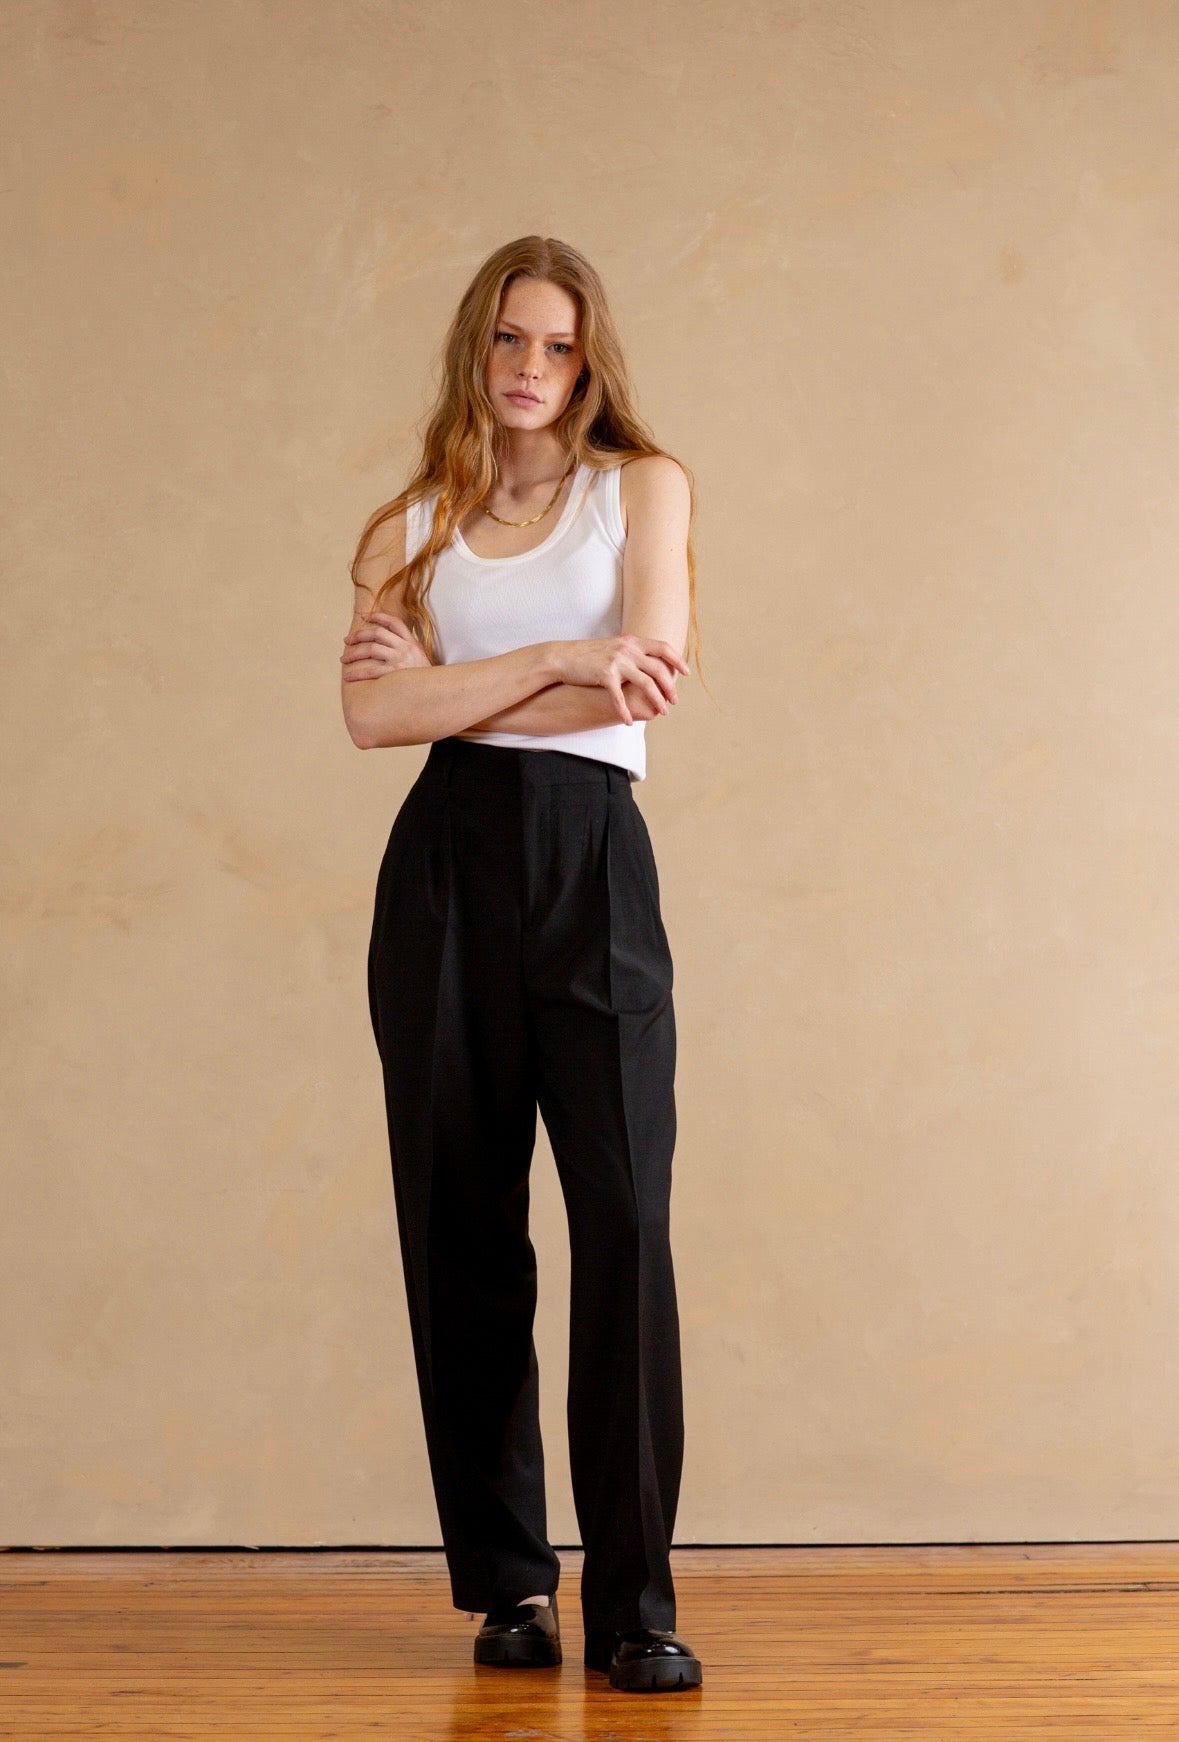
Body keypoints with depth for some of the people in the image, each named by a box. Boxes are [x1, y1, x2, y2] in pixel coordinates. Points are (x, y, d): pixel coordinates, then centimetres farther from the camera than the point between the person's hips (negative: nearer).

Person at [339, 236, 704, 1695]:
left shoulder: (641, 485, 10)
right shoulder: (413, 526, 15)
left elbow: (649, 677, -6)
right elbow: (373, 711, -3)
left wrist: (451, 682, -2)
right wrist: (556, 661, -11)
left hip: (592, 861, -2)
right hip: (447, 863, 2)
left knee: (626, 1215, -13)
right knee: (461, 1222, 2)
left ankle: (633, 1601, -8)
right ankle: (506, 1582, 13)